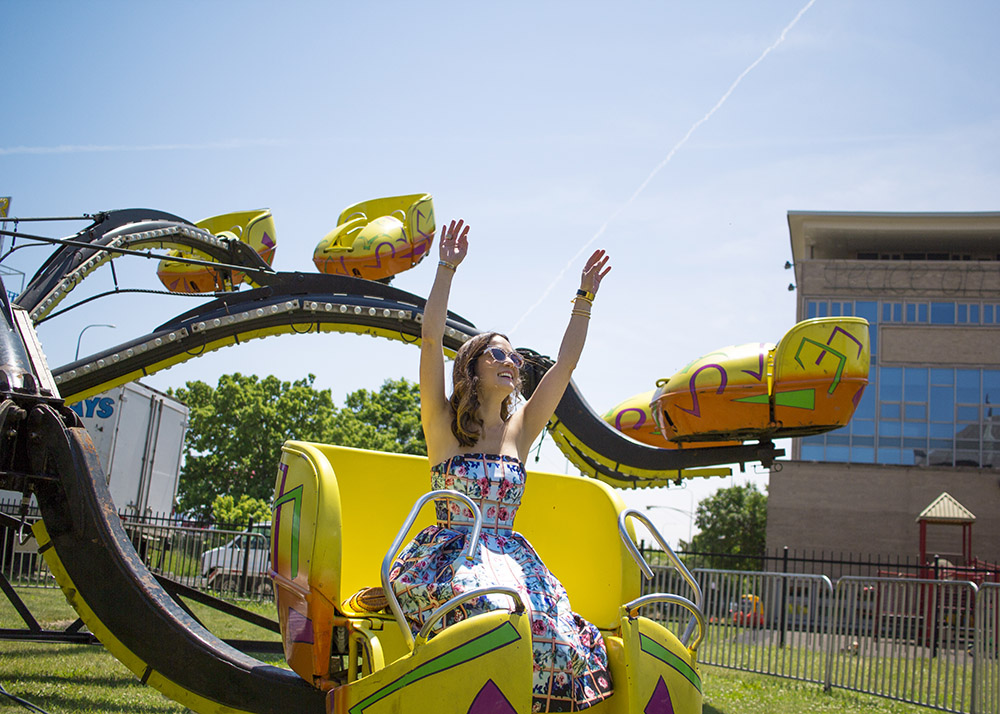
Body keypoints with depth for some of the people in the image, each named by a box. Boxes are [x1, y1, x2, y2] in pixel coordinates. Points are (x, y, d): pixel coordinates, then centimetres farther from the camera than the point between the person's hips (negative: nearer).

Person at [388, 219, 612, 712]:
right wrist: (448, 268, -9)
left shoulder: (521, 429, 14)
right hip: (447, 554, -4)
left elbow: (567, 361, 13)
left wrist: (585, 296, 11)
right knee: (494, 608, -35)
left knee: (556, 635, -23)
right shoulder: (443, 424, 4)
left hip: (509, 555, 4)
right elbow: (431, 338, -7)